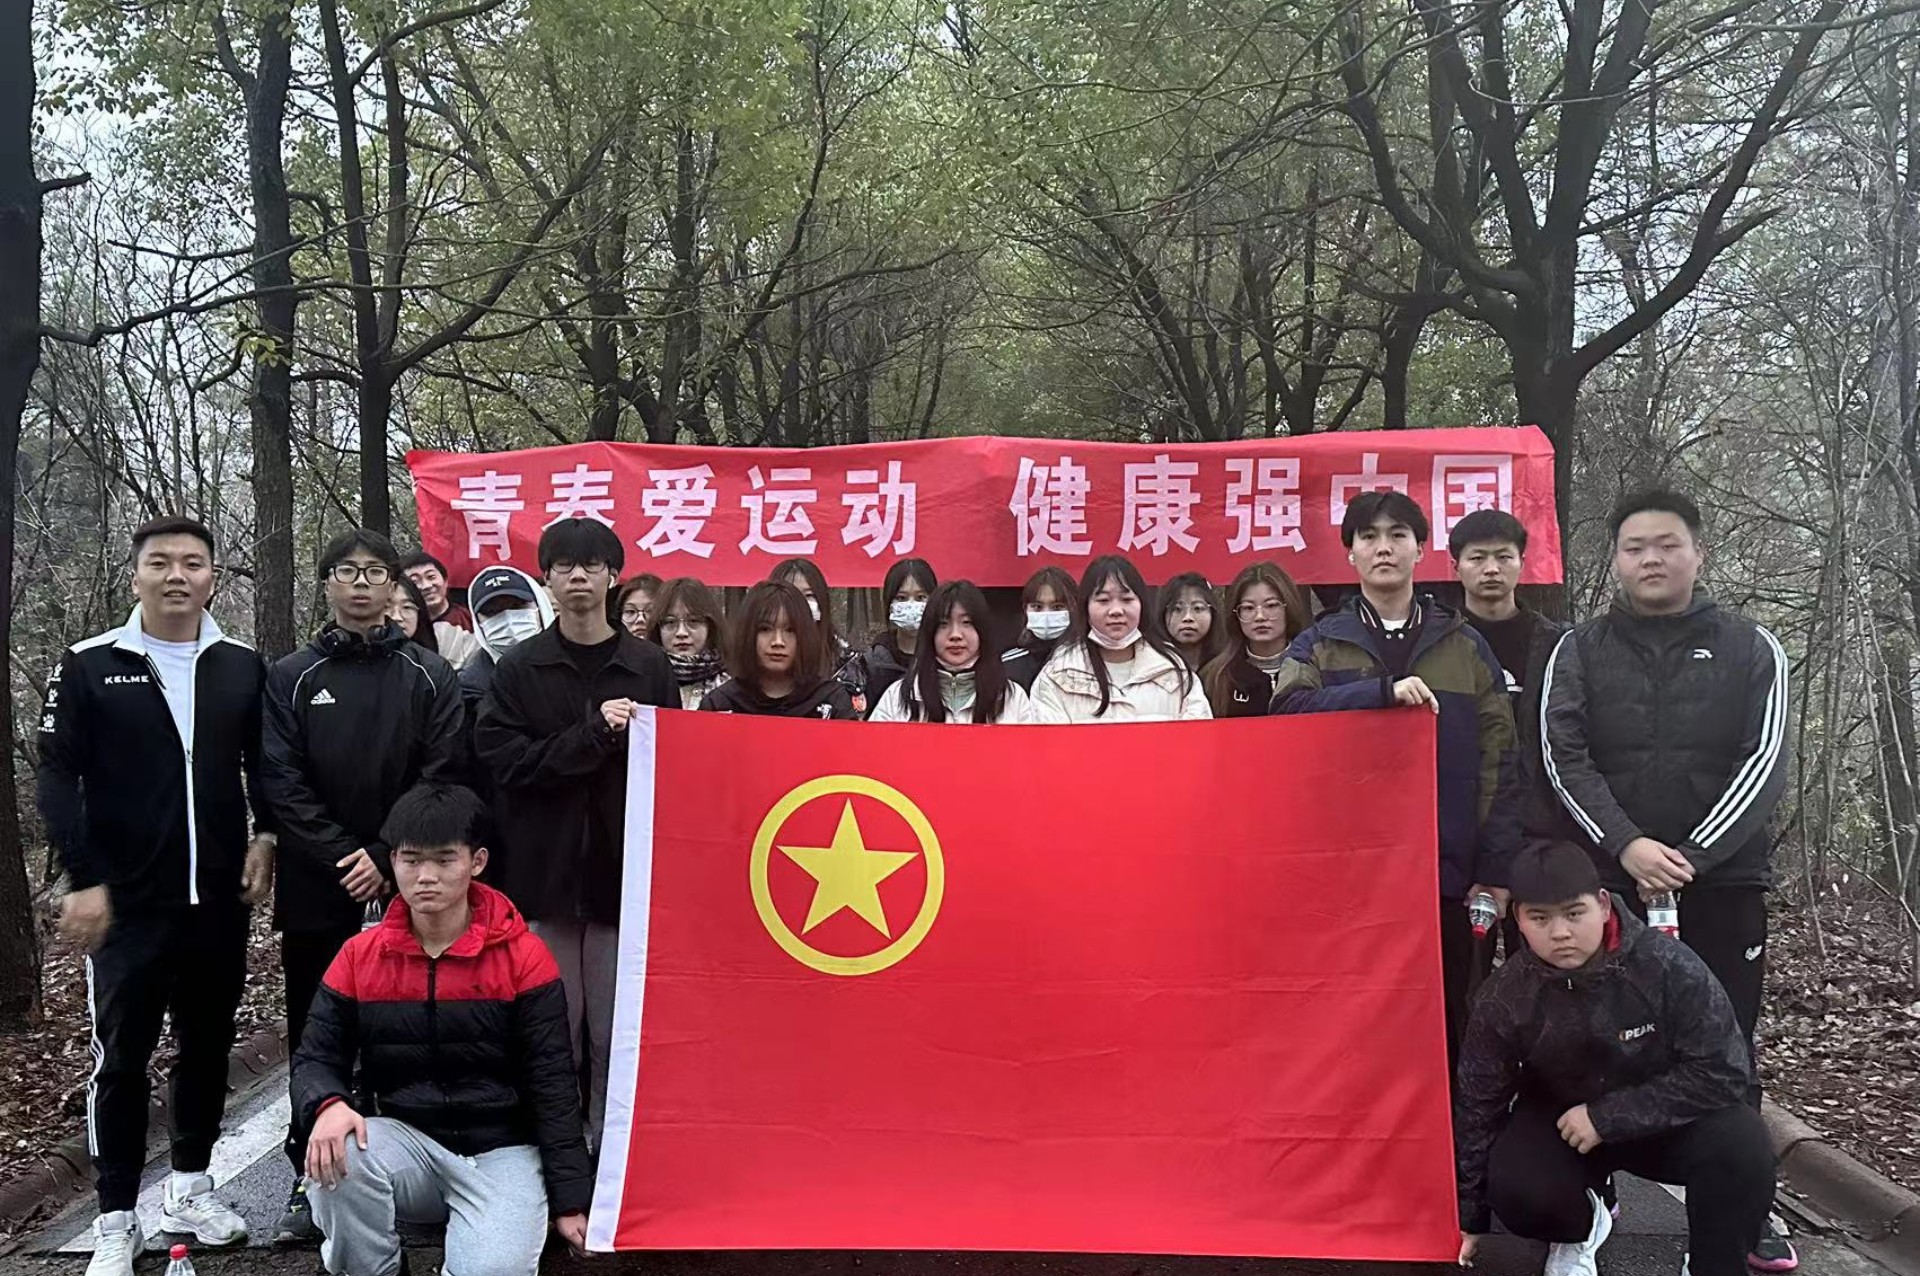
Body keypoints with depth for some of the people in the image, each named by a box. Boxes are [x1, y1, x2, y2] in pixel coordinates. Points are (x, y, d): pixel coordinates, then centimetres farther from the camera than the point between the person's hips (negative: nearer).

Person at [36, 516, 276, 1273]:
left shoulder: (243, 668, 6)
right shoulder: (89, 667, -3)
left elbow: (262, 763, 15)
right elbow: (58, 776, -6)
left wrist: (264, 836, 0)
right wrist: (83, 879, -12)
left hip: (219, 900, 3)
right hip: (126, 904, -3)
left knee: (208, 1047, 13)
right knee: (122, 1057, 3)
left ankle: (190, 1189, 29)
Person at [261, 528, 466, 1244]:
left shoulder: (429, 677, 5)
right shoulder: (289, 679, 7)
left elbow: (441, 778, -2)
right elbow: (280, 781, -1)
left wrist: (387, 858, -11)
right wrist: (342, 857, -11)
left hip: (405, 885, -1)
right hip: (315, 888, 1)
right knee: (315, 1033, 6)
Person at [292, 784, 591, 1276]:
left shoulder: (523, 956, -5)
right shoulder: (361, 957, 4)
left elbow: (553, 1087, -5)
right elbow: (316, 1058, 5)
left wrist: (571, 1200, -8)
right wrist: (329, 1106, -20)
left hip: (502, 1151, -2)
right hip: (407, 1143, 3)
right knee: (338, 1153, -29)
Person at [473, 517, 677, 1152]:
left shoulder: (649, 666, 5)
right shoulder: (519, 669, 6)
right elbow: (503, 761, -5)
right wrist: (593, 736, -13)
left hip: (624, 876, 0)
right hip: (544, 877, 0)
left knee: (616, 1035, 3)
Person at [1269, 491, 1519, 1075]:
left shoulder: (1465, 646, 10)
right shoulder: (1320, 644, 9)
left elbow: (1498, 761, 5)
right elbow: (1288, 705, -12)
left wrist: (1497, 870, -2)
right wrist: (1383, 690, -23)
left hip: (1447, 872, 1)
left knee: (1450, 1028, 5)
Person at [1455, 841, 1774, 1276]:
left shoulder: (1667, 966, -25)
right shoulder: (1504, 999, -18)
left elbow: (1724, 1071, -22)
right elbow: (1480, 1107, -5)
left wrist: (1609, 1116, -26)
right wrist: (1470, 1216, 2)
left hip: (1668, 1118, -1)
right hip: (1560, 1122, 1)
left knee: (1742, 1144, -32)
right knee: (1513, 1187, -28)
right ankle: (1578, 1228, 10)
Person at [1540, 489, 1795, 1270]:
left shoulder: (1751, 650, 6)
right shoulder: (1579, 652, 6)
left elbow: (1765, 762, -3)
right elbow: (1564, 759, -4)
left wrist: (1691, 855, -14)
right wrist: (1627, 847, -17)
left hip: (1722, 880, 0)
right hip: (1606, 881, 0)